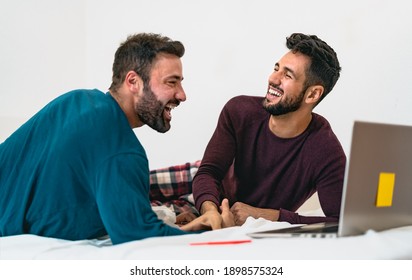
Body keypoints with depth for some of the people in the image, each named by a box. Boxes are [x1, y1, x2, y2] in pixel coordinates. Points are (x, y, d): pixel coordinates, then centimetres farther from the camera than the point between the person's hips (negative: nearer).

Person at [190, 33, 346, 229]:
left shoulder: (326, 151, -23)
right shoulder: (239, 111, -13)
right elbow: (208, 172, -17)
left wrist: (263, 215, -32)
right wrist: (210, 210, -41)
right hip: (222, 220, 2)